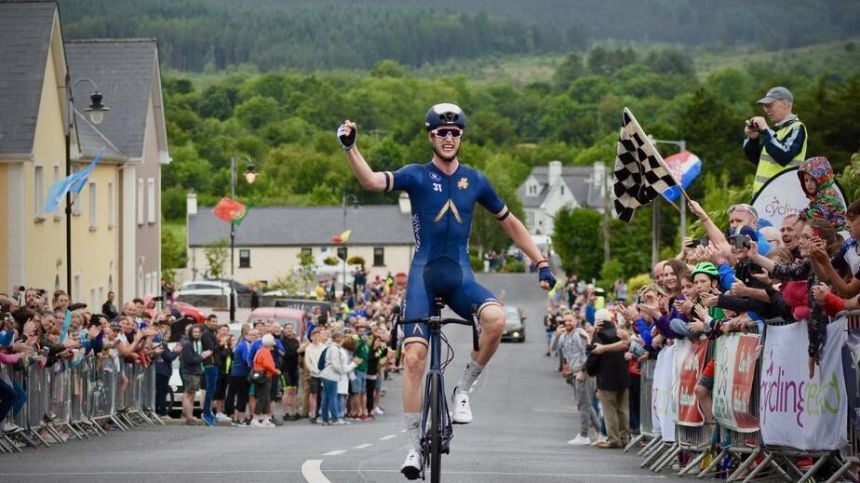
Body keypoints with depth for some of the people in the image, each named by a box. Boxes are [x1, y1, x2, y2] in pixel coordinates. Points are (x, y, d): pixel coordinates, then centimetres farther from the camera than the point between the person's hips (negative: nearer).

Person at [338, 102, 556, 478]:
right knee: (414, 357, -11)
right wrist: (350, 147, -35)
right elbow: (372, 181, -19)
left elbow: (509, 222, 16)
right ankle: (414, 445, -2)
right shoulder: (417, 176, -1)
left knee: (495, 318, -29)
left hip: (460, 276, 1)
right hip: (424, 274, -1)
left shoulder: (475, 180, 7)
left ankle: (464, 389, -7)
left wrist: (541, 263, 11)